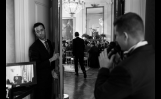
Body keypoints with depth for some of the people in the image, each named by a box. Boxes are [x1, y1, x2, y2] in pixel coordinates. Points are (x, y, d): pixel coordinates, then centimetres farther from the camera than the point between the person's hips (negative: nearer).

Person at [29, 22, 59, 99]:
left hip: (49, 77, 7)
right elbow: (36, 66, -20)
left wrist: (52, 71, 7)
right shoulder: (34, 47, -17)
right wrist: (51, 59, -21)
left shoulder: (49, 42, 6)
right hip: (40, 79, -7)